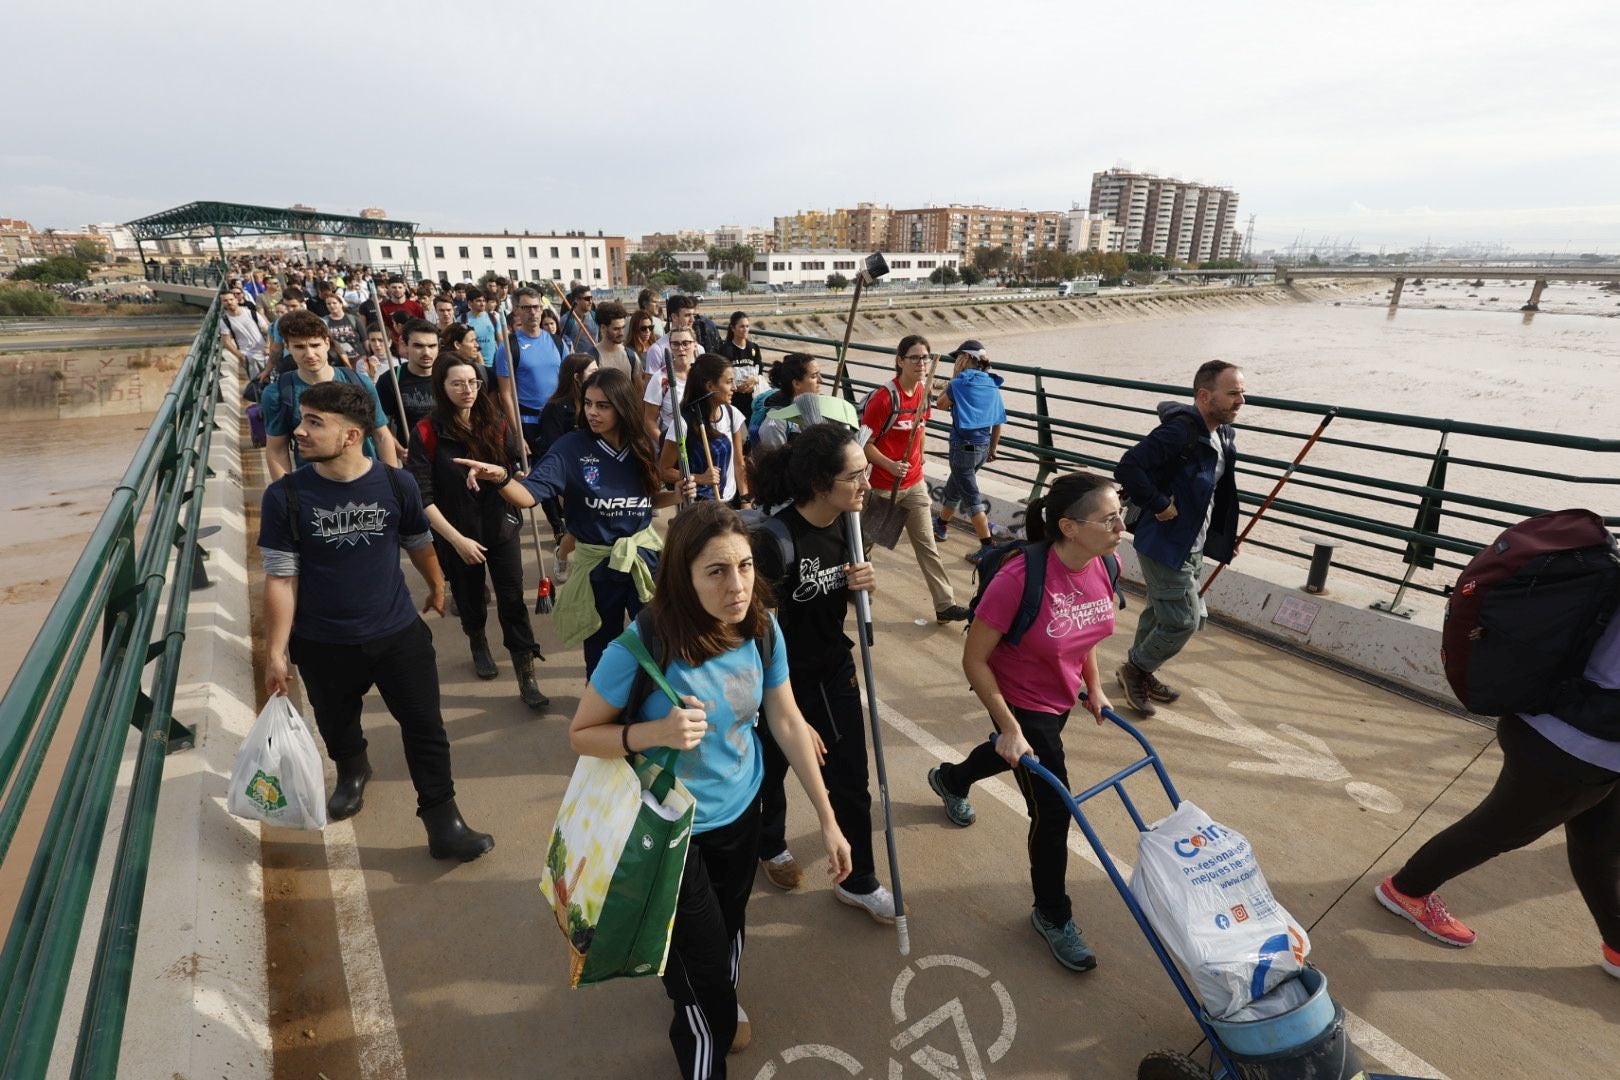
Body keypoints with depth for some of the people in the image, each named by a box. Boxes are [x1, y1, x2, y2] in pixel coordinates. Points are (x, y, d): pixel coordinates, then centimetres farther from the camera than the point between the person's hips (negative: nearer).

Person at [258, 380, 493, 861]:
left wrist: (437, 587, 22)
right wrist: (275, 652, -9)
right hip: (322, 644, 1)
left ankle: (443, 823, 19)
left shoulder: (396, 485, -12)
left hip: (399, 633, 0)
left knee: (426, 730, 4)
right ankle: (352, 773, 57)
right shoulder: (284, 496, -14)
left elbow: (419, 544, 6)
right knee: (338, 729, 24)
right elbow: (281, 579, -10)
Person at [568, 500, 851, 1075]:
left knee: (730, 924, 28)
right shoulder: (644, 644, -30)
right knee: (700, 953, 10)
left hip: (742, 812, 5)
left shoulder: (763, 631, -17)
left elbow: (788, 723, -5)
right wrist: (654, 732, -37)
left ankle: (721, 1008, 62)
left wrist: (828, 820, -2)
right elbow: (581, 735, -18)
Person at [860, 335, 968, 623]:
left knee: (927, 545, 6)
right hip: (883, 485, -5)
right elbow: (864, 443, -18)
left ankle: (945, 605, 10)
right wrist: (890, 466, -30)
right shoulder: (884, 397, -20)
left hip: (914, 484, 6)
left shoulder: (924, 392, 1)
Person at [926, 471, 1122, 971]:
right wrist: (1009, 728, -23)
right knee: (1052, 810, 1)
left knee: (1017, 756, 33)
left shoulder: (1104, 566, -15)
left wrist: (1093, 686, 9)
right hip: (1022, 703, -7)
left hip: (1061, 696, 8)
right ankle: (1052, 916, 29)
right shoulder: (1020, 577, -36)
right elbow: (974, 659, -26)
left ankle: (950, 779, 66)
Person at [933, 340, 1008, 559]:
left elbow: (941, 403, 2)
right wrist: (993, 448, 19)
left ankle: (988, 547, -2)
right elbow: (998, 421, 8)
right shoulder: (992, 385, 5)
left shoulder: (961, 382, -14)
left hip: (963, 447, -7)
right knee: (954, 486, 25)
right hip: (983, 448, 7)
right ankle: (940, 526, 44)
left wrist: (953, 377, 5)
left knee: (971, 498, -1)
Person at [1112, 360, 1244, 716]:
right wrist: (1159, 505, -24)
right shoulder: (1179, 431, -24)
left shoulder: (1223, 435, 7)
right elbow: (1127, 468, -32)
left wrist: (1226, 537, 17)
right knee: (1183, 619, -4)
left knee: (1161, 612, 21)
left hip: (1192, 545, 10)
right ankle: (1136, 668, 18)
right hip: (1165, 544, -10)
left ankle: (1139, 673, 38)